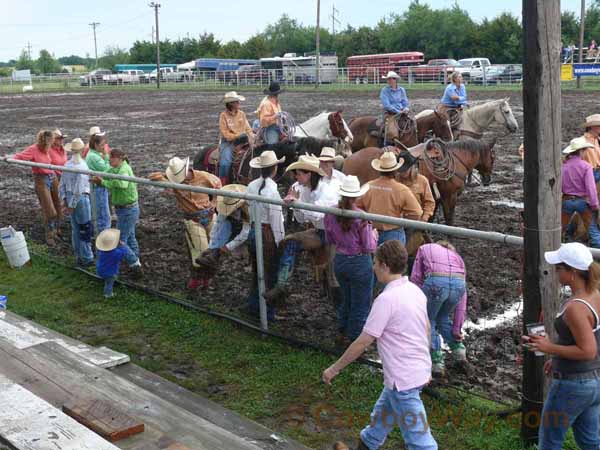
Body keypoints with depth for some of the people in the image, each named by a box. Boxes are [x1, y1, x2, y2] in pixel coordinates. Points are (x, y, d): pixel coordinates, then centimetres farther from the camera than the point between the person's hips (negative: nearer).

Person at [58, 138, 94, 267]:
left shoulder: (67, 164, 5)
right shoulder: (81, 166, -19)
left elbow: (62, 185, 9)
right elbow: (78, 189, -21)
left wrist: (65, 200, 10)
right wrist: (72, 206, -15)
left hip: (69, 198, 8)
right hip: (80, 198, -8)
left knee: (75, 229, 16)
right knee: (85, 229, 2)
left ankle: (78, 256, 25)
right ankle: (86, 258, 8)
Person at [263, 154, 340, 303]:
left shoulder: (328, 191, -19)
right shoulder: (304, 190, 2)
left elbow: (317, 215, -34)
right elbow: (301, 220, 5)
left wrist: (297, 203, -37)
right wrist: (294, 203, -10)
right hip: (318, 232, 6)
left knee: (333, 269, -14)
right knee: (290, 242, -11)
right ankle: (282, 285, -15)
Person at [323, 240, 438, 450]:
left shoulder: (386, 299, -23)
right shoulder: (415, 290, 3)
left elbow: (362, 342, -19)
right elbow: (426, 329, 14)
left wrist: (334, 368, -8)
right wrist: (424, 365, 27)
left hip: (403, 379, -9)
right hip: (419, 370, 9)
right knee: (382, 414, 28)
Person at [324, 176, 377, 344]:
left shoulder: (330, 214, -8)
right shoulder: (361, 217, -22)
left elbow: (329, 240, 6)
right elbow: (369, 247, -15)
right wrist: (372, 232, 2)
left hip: (339, 262, 5)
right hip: (360, 263, -5)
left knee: (347, 299, 27)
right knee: (360, 305, 13)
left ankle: (343, 333, 40)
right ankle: (355, 340, 24)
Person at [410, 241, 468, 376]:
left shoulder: (425, 248, 33)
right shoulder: (457, 256, 37)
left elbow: (416, 278, 17)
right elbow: (462, 300, 33)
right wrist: (456, 330, 37)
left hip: (435, 282, -3)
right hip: (458, 283, 3)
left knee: (428, 322, 21)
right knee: (442, 317, 33)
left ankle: (437, 362, 19)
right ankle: (458, 349, 28)